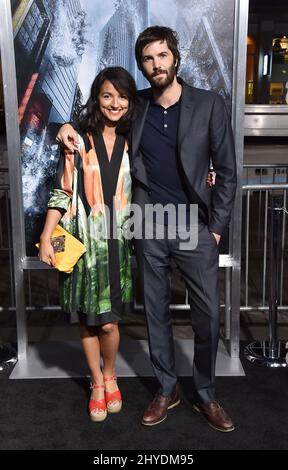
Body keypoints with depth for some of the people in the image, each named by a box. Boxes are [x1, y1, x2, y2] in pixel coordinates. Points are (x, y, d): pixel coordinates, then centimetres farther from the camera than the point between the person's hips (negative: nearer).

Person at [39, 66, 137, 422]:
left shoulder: (132, 142, 6)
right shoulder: (78, 140, -2)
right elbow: (62, 193, -2)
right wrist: (46, 237, -7)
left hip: (117, 242, 1)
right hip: (83, 242, -1)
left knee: (108, 322, 0)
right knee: (87, 321, 9)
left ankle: (110, 375, 30)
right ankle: (97, 383, 30)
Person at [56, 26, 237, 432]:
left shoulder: (209, 105, -4)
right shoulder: (136, 106, 3)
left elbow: (227, 172, -1)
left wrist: (216, 228, -4)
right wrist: (70, 125, 0)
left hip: (196, 228, -2)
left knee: (208, 315, 4)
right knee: (156, 312, 11)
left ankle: (205, 396, 26)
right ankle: (167, 390, 31)